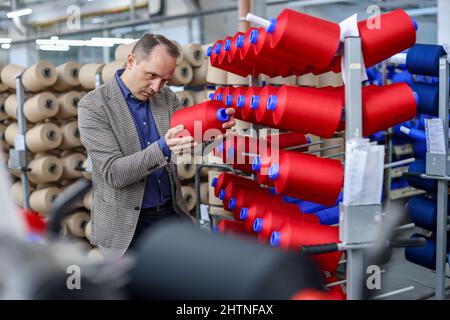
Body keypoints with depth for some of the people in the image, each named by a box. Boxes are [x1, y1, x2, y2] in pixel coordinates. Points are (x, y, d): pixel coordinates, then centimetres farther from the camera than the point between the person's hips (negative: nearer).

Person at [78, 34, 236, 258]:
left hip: (172, 213, 5)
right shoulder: (93, 105, -13)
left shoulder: (166, 97, 3)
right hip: (127, 225, -5)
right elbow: (113, 173, -20)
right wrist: (163, 148, -35)